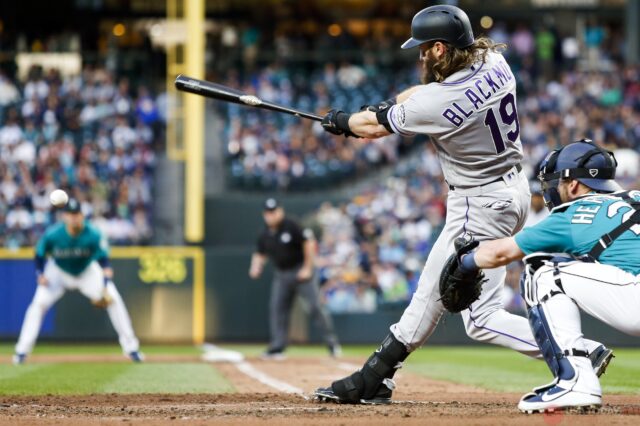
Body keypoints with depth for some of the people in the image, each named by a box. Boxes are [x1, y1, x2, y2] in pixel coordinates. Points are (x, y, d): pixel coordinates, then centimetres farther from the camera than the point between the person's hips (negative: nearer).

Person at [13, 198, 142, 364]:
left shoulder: (93, 235, -30)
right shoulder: (52, 234, -28)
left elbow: (104, 263, -28)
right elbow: (40, 255, -10)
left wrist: (105, 287, -42)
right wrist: (41, 275, -26)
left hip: (87, 272, 0)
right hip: (59, 272, 0)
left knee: (113, 300, -13)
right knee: (38, 304, -17)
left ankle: (130, 347, 0)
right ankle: (22, 351, -6)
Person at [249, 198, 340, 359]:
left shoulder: (292, 227, -14)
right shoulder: (265, 235, 5)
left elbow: (309, 243, -12)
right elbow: (260, 254, 17)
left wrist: (307, 268, -14)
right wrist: (256, 266, -5)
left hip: (302, 271, -6)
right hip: (281, 275, 6)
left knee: (315, 306, -11)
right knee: (277, 308, -2)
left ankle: (332, 343, -4)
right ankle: (277, 348, 1)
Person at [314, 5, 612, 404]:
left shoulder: (438, 103, -25)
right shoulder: (495, 63, -4)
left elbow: (375, 126, -5)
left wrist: (342, 122, 15)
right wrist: (390, 103, 7)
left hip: (479, 206, -10)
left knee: (481, 318, -7)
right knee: (434, 286, 16)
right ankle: (375, 379, 25)